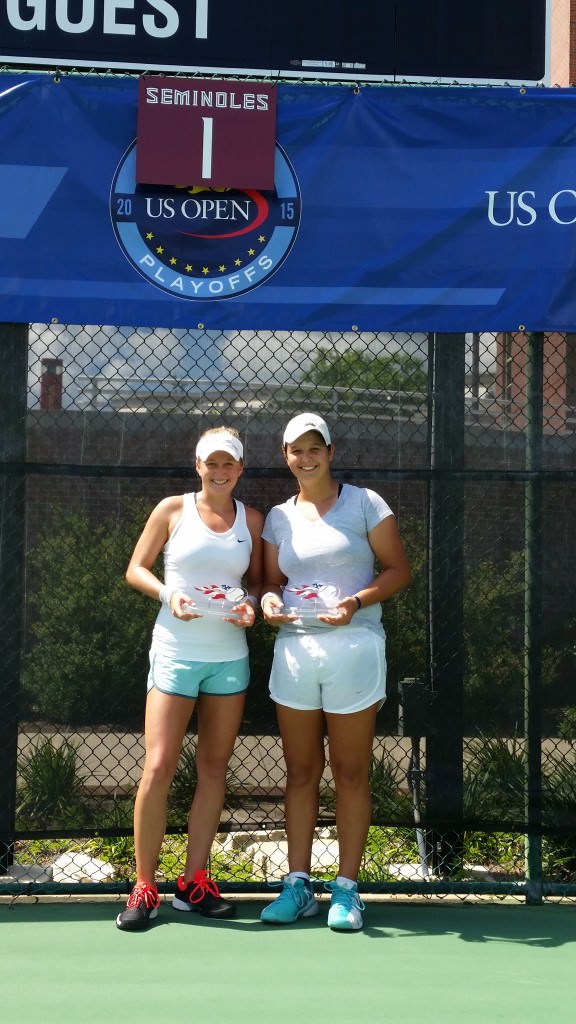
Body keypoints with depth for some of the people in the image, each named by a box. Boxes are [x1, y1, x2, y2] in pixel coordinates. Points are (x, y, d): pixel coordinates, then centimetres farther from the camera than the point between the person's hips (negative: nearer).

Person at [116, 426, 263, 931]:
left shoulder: (252, 520, 8)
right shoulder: (172, 509, 1)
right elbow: (136, 568, 5)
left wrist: (251, 605, -6)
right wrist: (169, 594, -13)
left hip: (230, 657, 3)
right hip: (175, 653, -3)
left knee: (214, 768, 6)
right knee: (158, 768, -9)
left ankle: (194, 883, 15)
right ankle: (144, 888, 1)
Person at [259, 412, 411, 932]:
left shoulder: (364, 503, 0)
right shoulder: (279, 517, 12)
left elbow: (399, 569, -1)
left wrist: (356, 602, -17)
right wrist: (270, 599, -6)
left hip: (353, 648, -4)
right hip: (293, 649, 4)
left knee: (351, 772, 1)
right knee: (300, 772, 6)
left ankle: (347, 889, 9)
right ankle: (298, 885, 13)